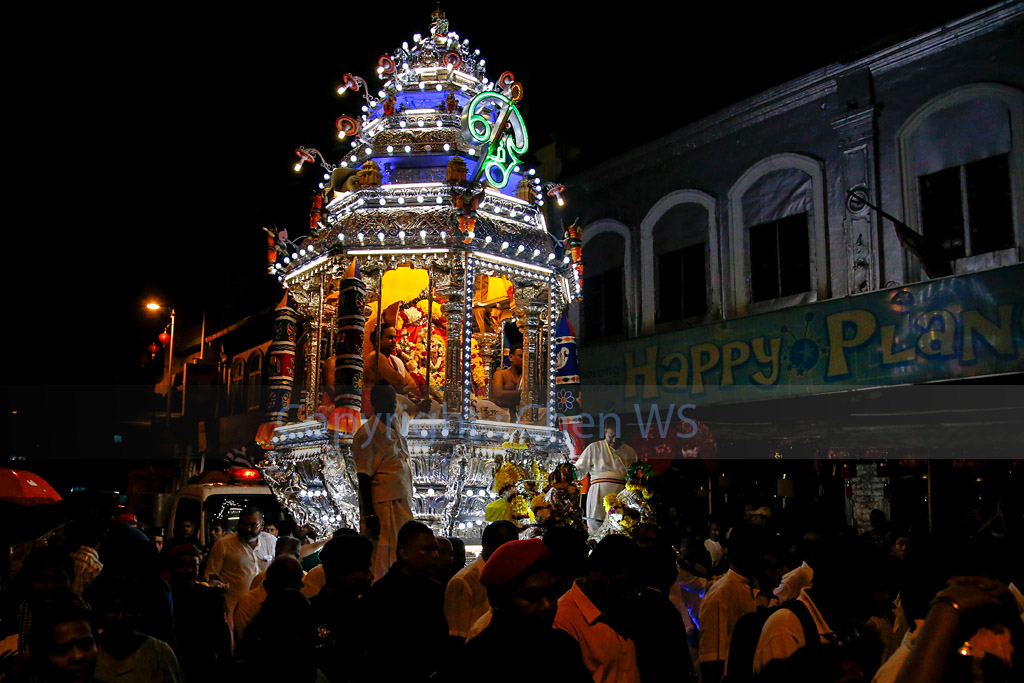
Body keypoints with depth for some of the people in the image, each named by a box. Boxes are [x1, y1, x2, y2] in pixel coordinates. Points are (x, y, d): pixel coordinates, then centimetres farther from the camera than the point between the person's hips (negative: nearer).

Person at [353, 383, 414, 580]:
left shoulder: (395, 429, 14)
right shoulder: (367, 433, -12)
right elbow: (363, 476, -15)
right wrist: (369, 514, -19)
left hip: (402, 503, 9)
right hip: (383, 505, -9)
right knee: (385, 557, -5)